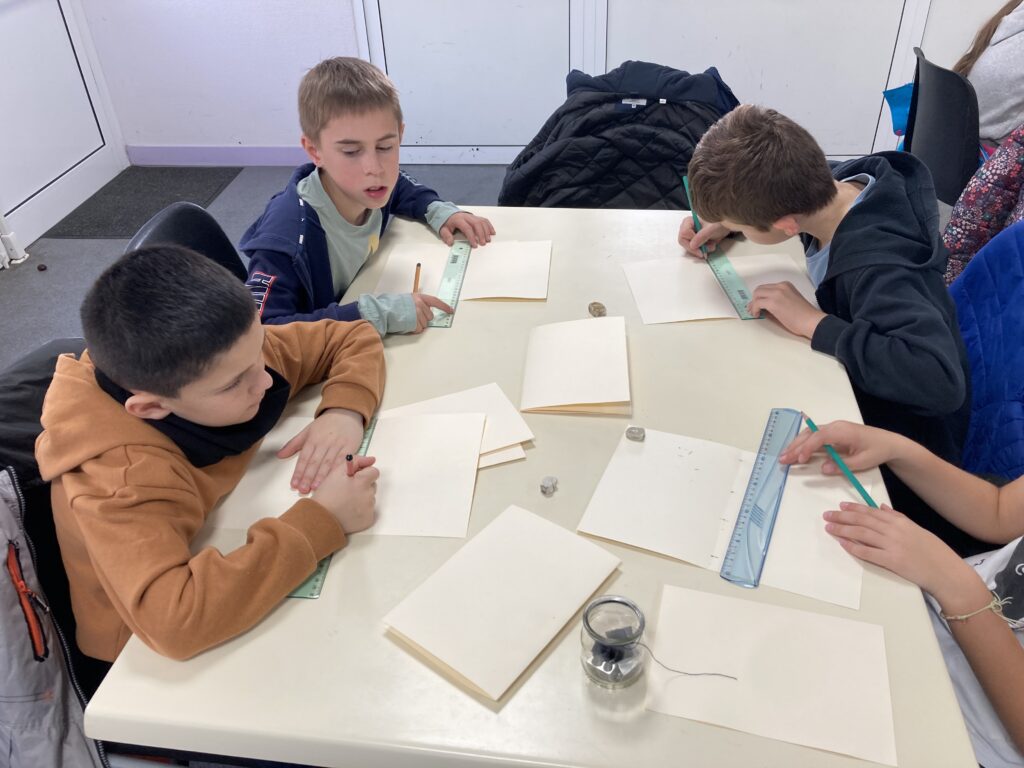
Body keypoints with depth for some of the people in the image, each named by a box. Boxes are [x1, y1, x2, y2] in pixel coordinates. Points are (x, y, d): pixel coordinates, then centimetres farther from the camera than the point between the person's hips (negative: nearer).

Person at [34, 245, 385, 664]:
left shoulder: (229, 356, -15)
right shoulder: (121, 477, -31)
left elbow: (356, 338, -5)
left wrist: (345, 410, -22)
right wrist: (323, 520, -38)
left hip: (239, 557, 6)